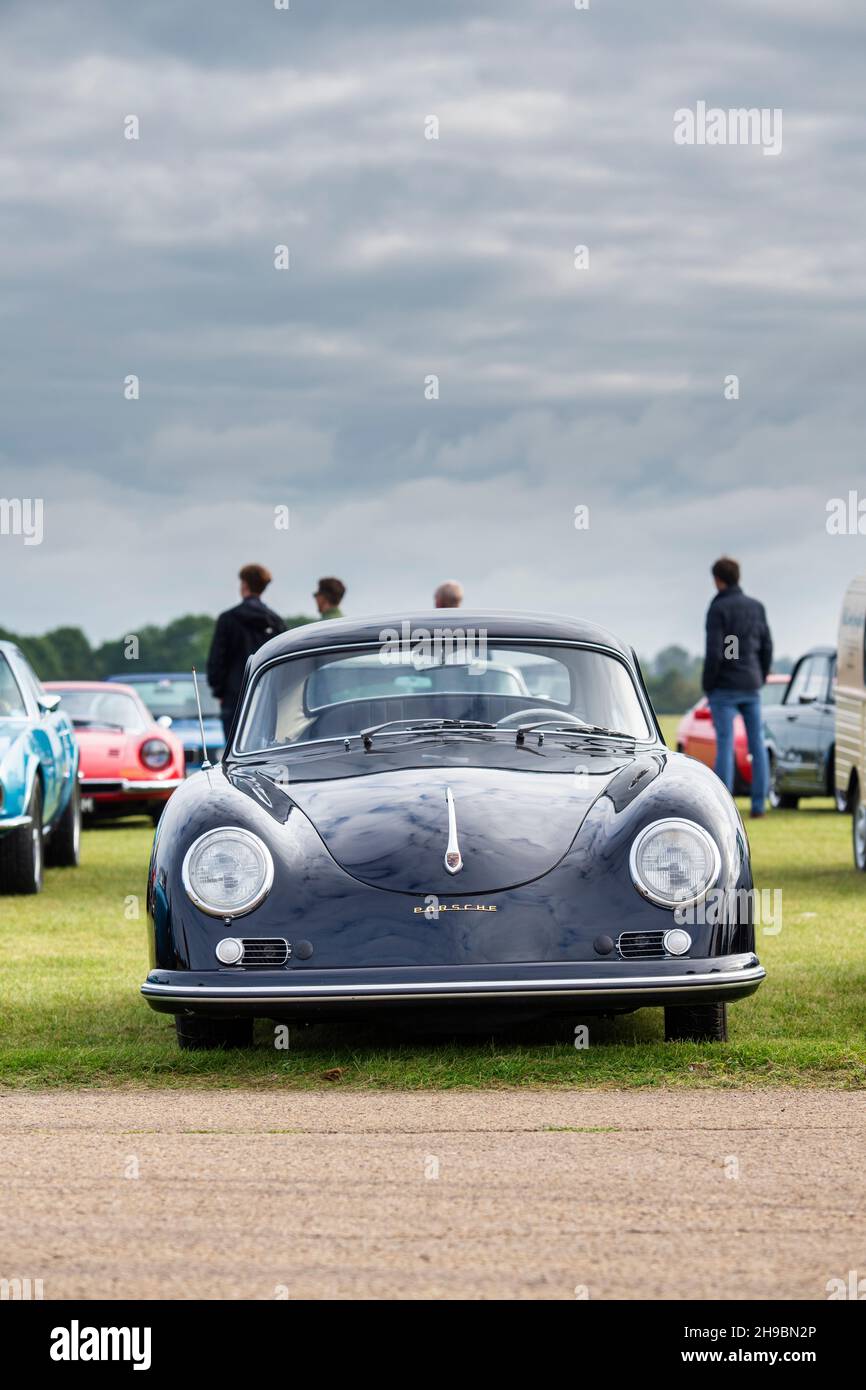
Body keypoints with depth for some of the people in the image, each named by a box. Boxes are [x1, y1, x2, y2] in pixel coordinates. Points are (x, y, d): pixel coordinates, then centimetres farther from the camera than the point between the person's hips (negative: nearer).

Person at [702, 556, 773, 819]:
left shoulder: (718, 609, -11)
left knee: (725, 746, -5)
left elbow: (714, 652, -17)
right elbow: (767, 647, 9)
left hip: (724, 688, -5)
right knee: (757, 745, 8)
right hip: (751, 688, 5)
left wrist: (708, 687, -6)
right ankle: (758, 804, 7)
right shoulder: (756, 607, 7)